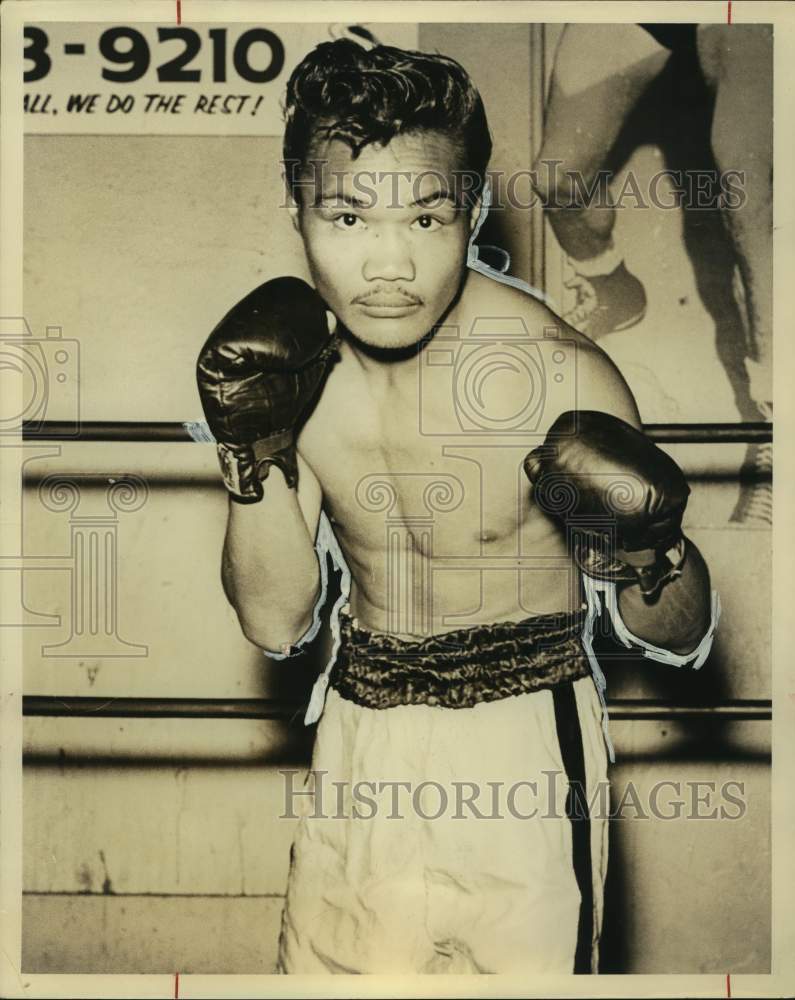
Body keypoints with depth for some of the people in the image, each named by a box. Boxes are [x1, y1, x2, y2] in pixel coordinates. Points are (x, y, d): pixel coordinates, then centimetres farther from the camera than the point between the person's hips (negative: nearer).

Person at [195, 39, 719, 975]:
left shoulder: (560, 376, -19)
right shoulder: (296, 365, -6)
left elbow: (681, 638, -10)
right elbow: (274, 621, -4)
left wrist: (647, 559, -32)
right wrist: (254, 458, -17)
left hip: (523, 749, -3)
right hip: (358, 746, 4)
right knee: (330, 963, 17)